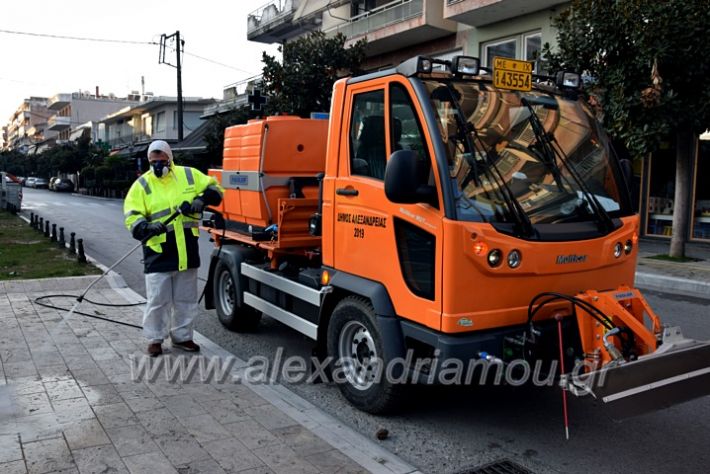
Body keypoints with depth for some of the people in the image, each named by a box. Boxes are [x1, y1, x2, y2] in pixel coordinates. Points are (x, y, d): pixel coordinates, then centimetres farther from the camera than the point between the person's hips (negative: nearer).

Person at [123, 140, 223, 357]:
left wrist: (202, 200, -9)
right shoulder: (142, 184, 1)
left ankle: (182, 336, 27)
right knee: (157, 300, 1)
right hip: (158, 252, -2)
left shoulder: (189, 175, 6)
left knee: (186, 299, 12)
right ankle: (155, 339, 18)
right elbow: (132, 217, -2)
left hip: (187, 251, 3)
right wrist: (148, 227, -23)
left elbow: (214, 188, 11)